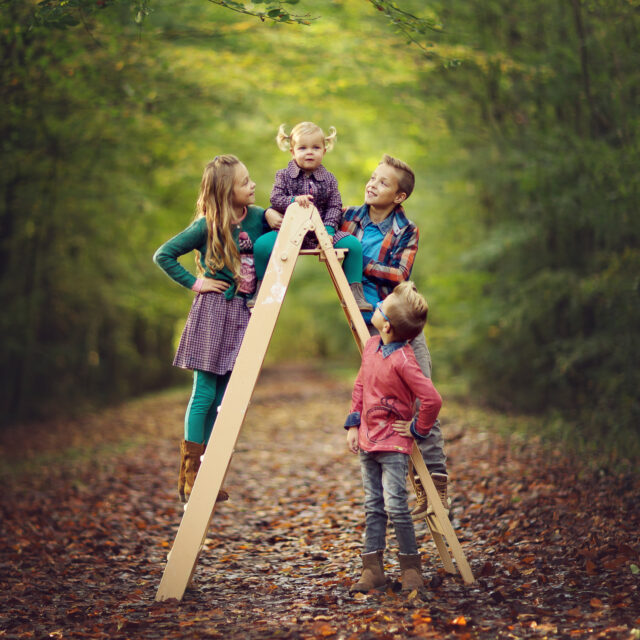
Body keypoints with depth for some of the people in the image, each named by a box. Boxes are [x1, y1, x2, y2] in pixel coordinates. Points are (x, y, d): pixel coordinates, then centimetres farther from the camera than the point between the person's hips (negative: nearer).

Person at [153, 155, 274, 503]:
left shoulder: (258, 218, 4)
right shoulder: (206, 226, -9)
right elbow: (163, 255, -5)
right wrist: (194, 282, -8)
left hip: (242, 311, 5)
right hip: (213, 309, -5)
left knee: (222, 397, 7)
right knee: (204, 393, -3)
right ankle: (189, 476, 5)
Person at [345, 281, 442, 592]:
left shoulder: (403, 361, -23)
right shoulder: (371, 346, 3)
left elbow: (432, 399, -27)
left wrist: (418, 429, -13)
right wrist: (353, 424, 10)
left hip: (393, 443, -8)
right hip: (368, 441, 8)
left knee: (395, 505, -8)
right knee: (372, 506, 10)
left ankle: (411, 567, 7)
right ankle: (372, 567, 15)